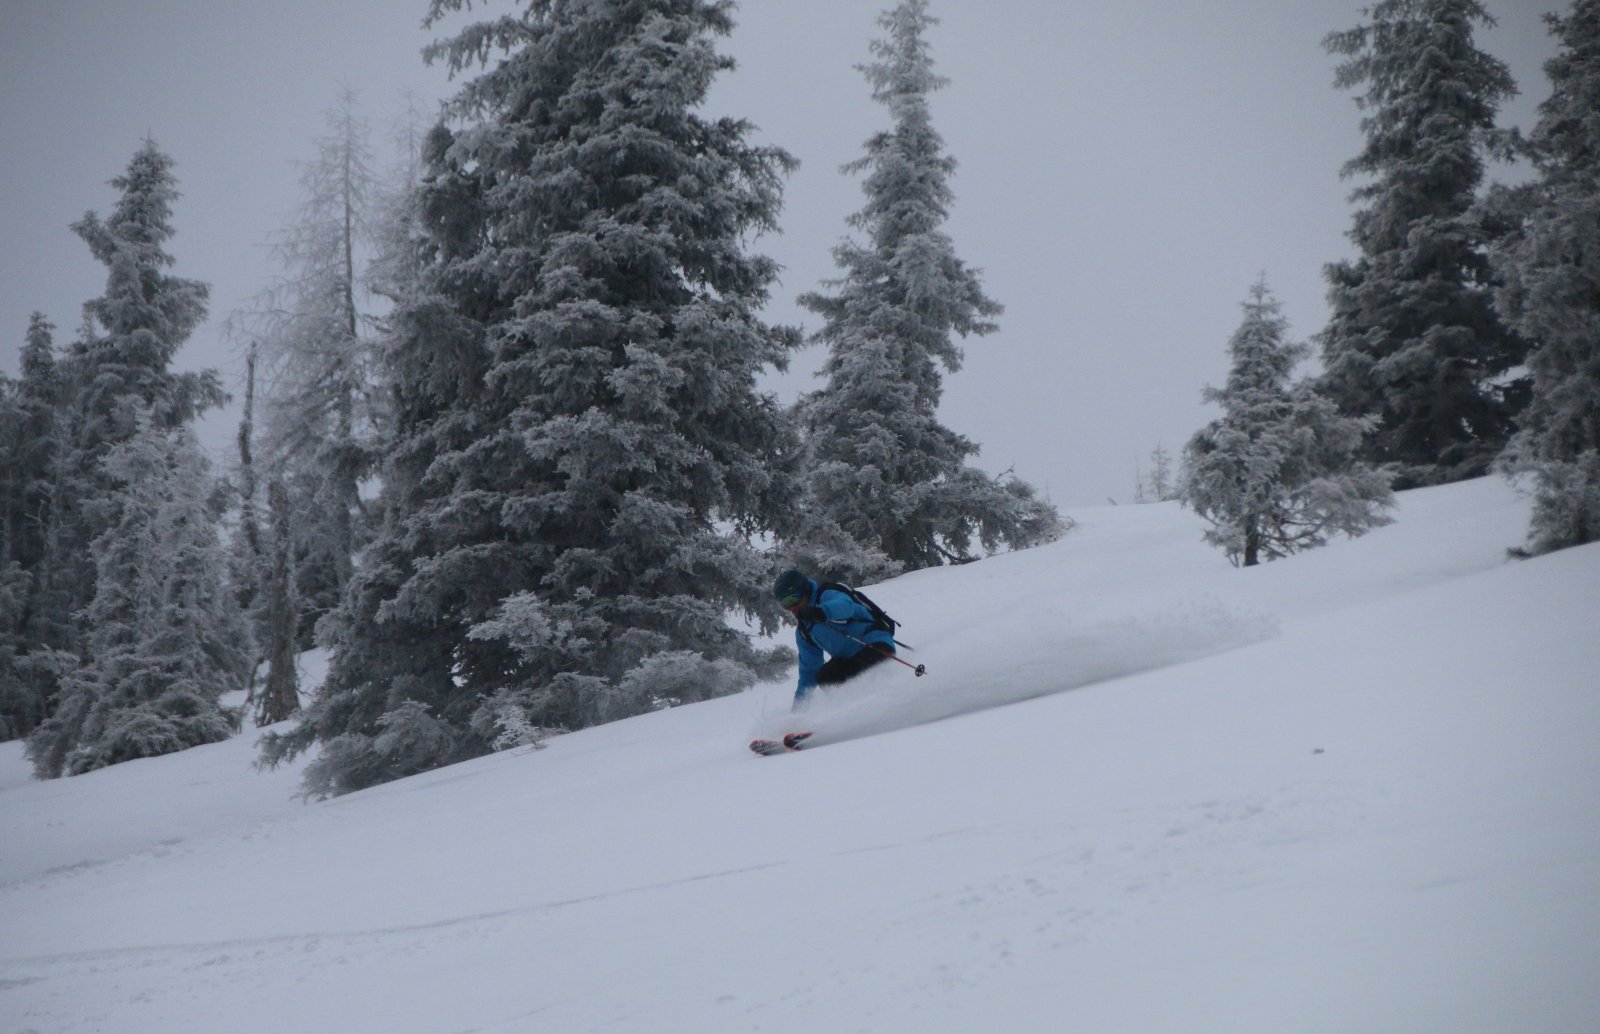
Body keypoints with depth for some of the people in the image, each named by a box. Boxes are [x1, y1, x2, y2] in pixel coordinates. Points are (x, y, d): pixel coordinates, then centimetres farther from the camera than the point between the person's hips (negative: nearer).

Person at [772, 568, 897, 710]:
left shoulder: (827, 596, -7)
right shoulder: (803, 632, 16)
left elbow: (845, 606, -33)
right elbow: (809, 670, 23)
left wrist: (821, 612, -53)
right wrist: (799, 703, 20)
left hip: (877, 645, -8)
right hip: (850, 659, 8)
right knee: (823, 676, -14)